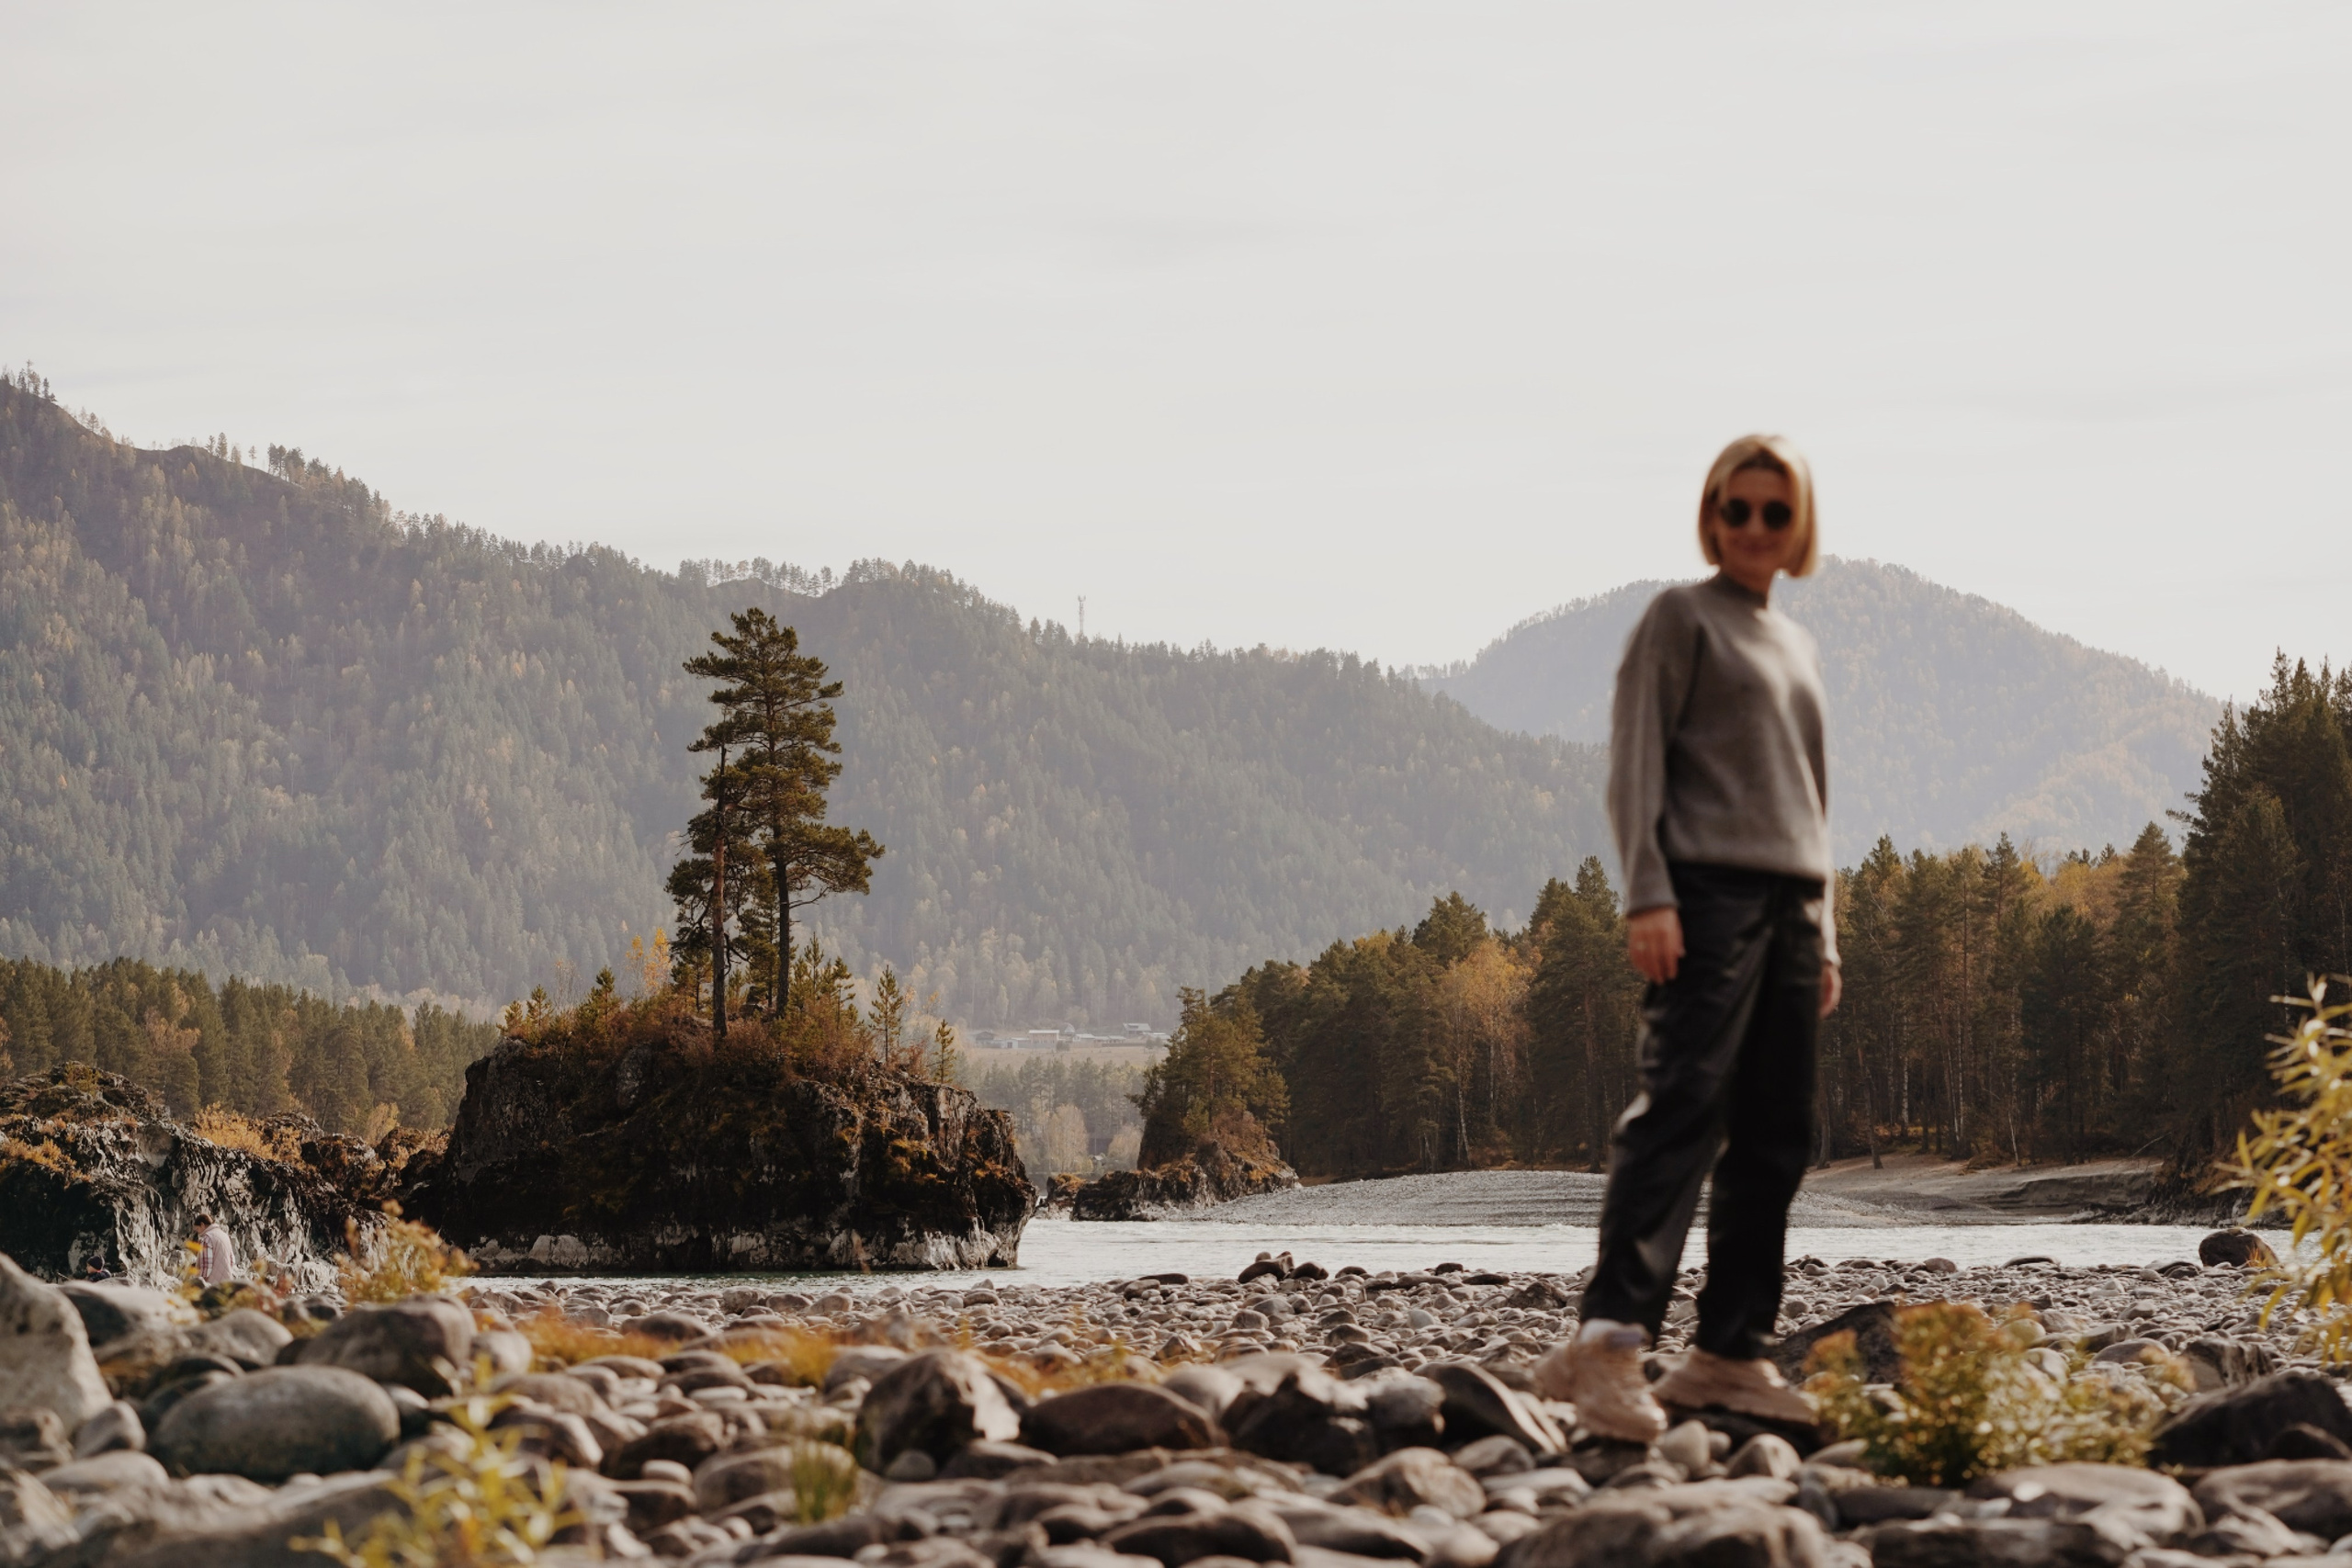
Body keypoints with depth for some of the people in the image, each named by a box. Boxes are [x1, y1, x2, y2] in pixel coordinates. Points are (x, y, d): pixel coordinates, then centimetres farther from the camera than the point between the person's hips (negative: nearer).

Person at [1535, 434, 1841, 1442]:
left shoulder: (1798, 647, 23)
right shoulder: (1682, 617, 2)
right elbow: (1635, 763, -6)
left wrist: (1823, 935, 21)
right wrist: (1648, 896, -17)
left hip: (1788, 904, 8)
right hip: (1710, 894, -8)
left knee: (1776, 1135, 4)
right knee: (1683, 1105, -20)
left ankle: (1729, 1353, 6)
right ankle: (1610, 1339, -30)